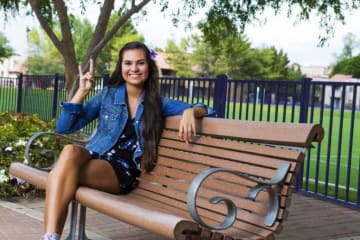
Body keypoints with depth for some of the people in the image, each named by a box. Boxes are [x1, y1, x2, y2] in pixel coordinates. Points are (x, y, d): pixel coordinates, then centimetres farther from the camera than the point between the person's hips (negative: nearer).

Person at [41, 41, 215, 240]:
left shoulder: (158, 103, 11)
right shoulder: (107, 95, 14)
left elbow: (204, 109, 10)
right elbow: (63, 127, 10)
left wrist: (191, 111, -14)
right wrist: (82, 91, 1)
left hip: (123, 171, -2)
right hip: (94, 157, 2)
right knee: (71, 151, -38)